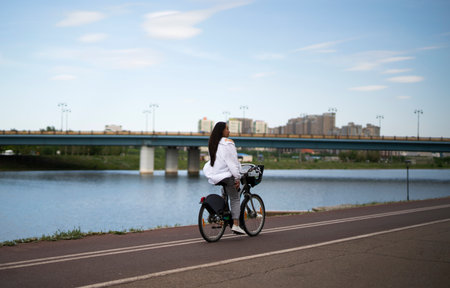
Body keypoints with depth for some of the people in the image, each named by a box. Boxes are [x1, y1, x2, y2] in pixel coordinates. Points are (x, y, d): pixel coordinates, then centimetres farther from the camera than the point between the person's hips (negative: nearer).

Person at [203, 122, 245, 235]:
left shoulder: (212, 143, 11)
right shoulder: (227, 143, -13)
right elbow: (232, 161, -16)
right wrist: (237, 178, -13)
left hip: (214, 176, 7)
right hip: (226, 174, -7)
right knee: (235, 199, 0)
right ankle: (235, 225, -7)